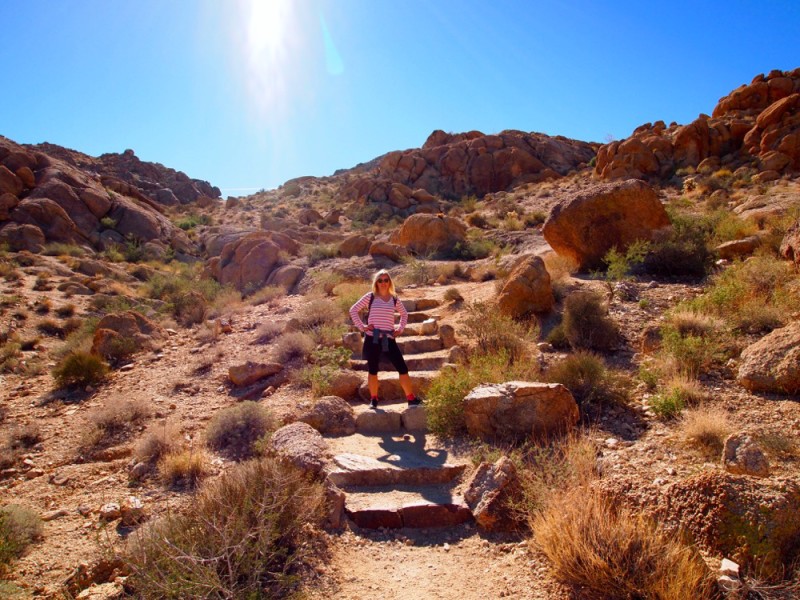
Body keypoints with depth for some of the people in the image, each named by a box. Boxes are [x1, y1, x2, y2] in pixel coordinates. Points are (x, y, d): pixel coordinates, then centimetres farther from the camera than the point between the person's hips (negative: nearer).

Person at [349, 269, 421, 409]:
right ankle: (373, 399, 21)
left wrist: (400, 328, 10)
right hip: (372, 339, -2)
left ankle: (411, 398, 8)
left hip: (389, 339, 2)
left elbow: (404, 314, 23)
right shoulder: (370, 297, -1)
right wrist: (361, 326, -4)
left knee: (402, 368, -1)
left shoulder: (394, 299, 7)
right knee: (373, 370, 8)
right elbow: (353, 310, 3)